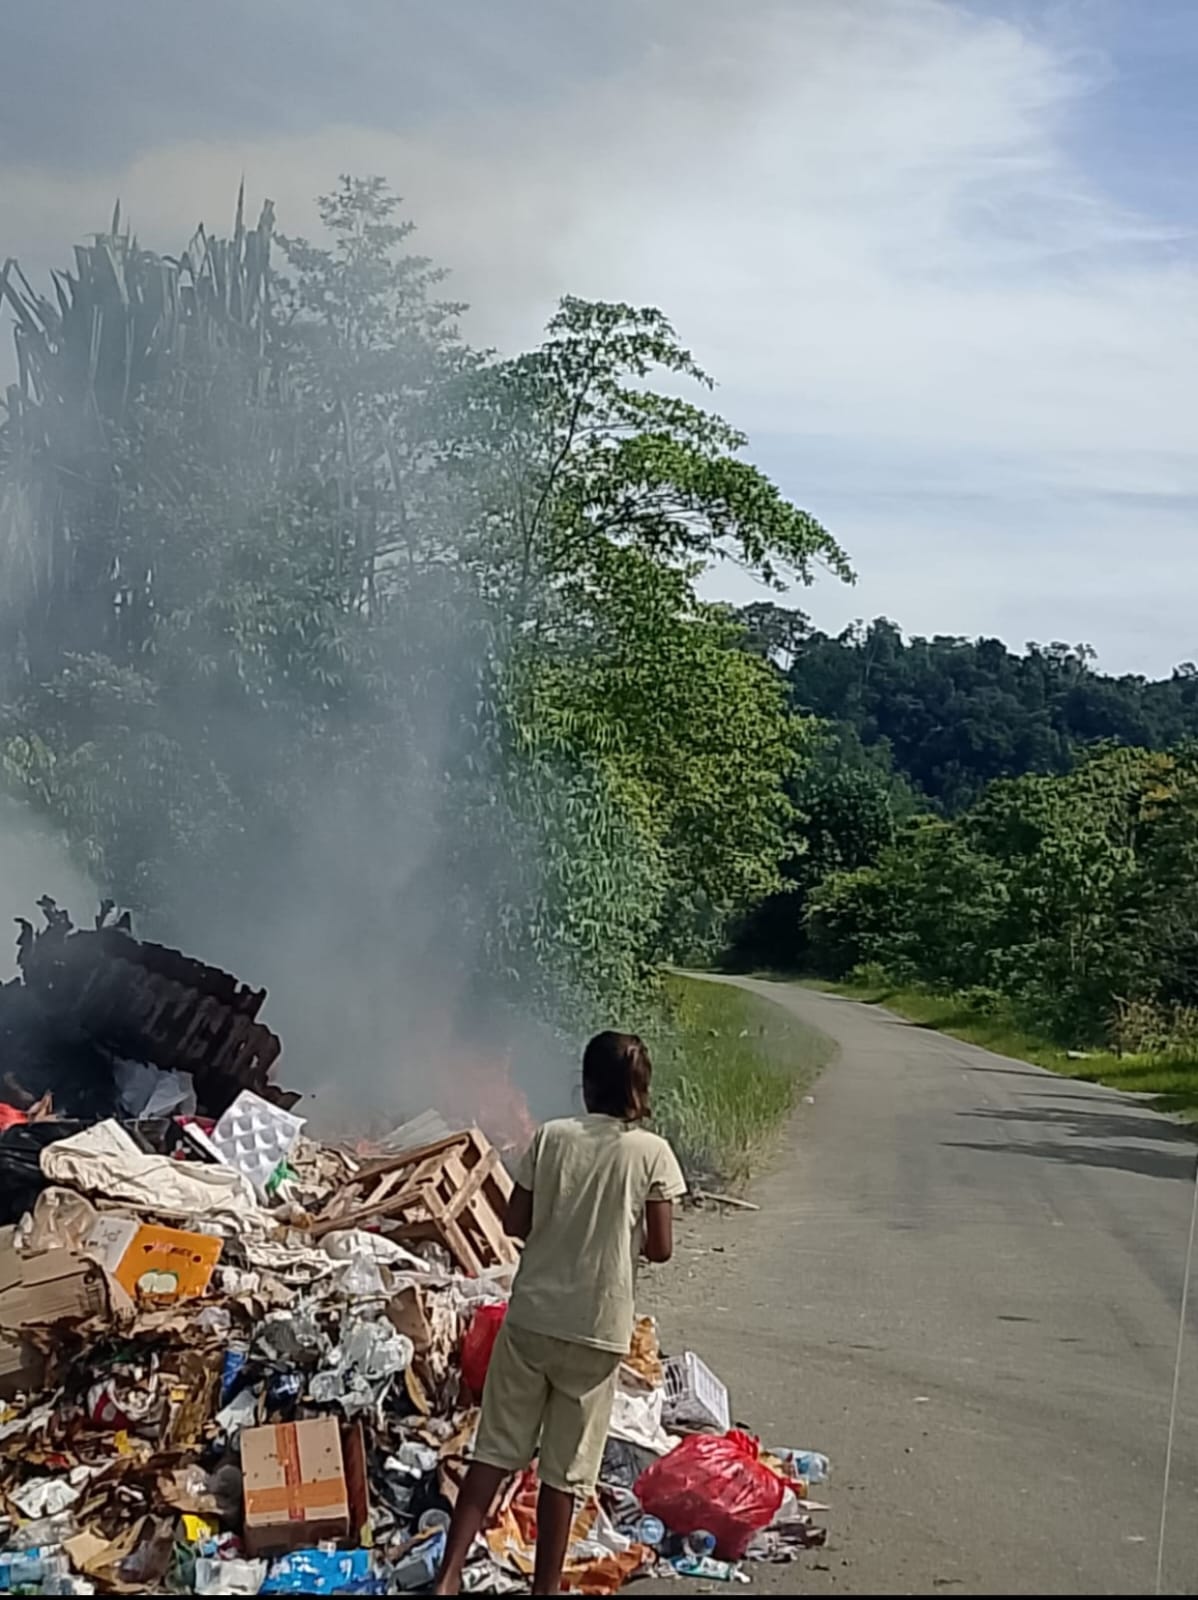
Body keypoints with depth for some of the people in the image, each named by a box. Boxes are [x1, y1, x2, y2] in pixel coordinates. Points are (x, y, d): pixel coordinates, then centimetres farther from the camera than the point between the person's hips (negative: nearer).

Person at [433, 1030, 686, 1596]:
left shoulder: (552, 1137, -3)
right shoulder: (652, 1152, -9)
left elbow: (516, 1223, 2)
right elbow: (660, 1248, -5)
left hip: (530, 1317, 2)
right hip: (597, 1330, -2)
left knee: (496, 1450, 10)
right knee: (564, 1467, 9)